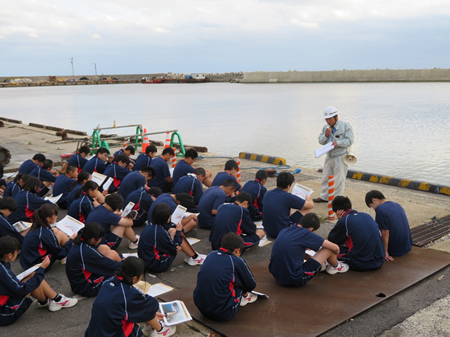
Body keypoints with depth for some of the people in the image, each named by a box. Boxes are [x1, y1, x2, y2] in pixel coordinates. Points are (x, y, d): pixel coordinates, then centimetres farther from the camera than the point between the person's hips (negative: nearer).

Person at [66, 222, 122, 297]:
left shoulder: (79, 243, -2)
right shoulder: (86, 251, -28)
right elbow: (110, 265, -19)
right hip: (86, 289, -9)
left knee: (105, 248, 4)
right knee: (112, 254, -12)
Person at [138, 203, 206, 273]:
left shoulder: (150, 226, -1)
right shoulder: (160, 232, -26)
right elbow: (175, 249, -13)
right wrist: (178, 231, -1)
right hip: (157, 266, -9)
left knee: (172, 231, 10)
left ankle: (190, 255, 16)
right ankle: (195, 258, 10)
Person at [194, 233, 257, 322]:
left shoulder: (211, 255, 4)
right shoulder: (237, 262, -9)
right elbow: (252, 285, 7)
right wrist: (245, 293, 29)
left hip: (200, 308, 6)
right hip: (221, 315, -6)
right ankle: (242, 298, 28)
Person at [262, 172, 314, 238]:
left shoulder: (267, 193, 0)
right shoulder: (288, 197, -18)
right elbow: (311, 205, -7)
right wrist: (308, 199, 18)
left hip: (267, 230, 7)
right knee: (307, 208, 4)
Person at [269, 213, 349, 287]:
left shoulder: (284, 230, 6)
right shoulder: (306, 234, -12)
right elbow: (335, 247, -4)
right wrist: (335, 256, 18)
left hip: (276, 276, 7)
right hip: (296, 280, -7)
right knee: (328, 249, 1)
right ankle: (335, 267, 32)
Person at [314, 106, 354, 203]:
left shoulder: (345, 126, -8)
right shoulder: (326, 127, 9)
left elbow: (349, 140, -15)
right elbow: (321, 141, 8)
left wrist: (338, 143, -28)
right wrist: (326, 135, -11)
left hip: (340, 157, -6)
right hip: (329, 156, 7)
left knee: (338, 179, -1)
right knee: (326, 177, 15)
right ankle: (324, 197, 30)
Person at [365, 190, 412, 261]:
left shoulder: (380, 209, -20)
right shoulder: (397, 205, 6)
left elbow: (385, 232, -23)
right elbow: (407, 224, 15)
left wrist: (385, 252, -18)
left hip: (395, 250, -8)